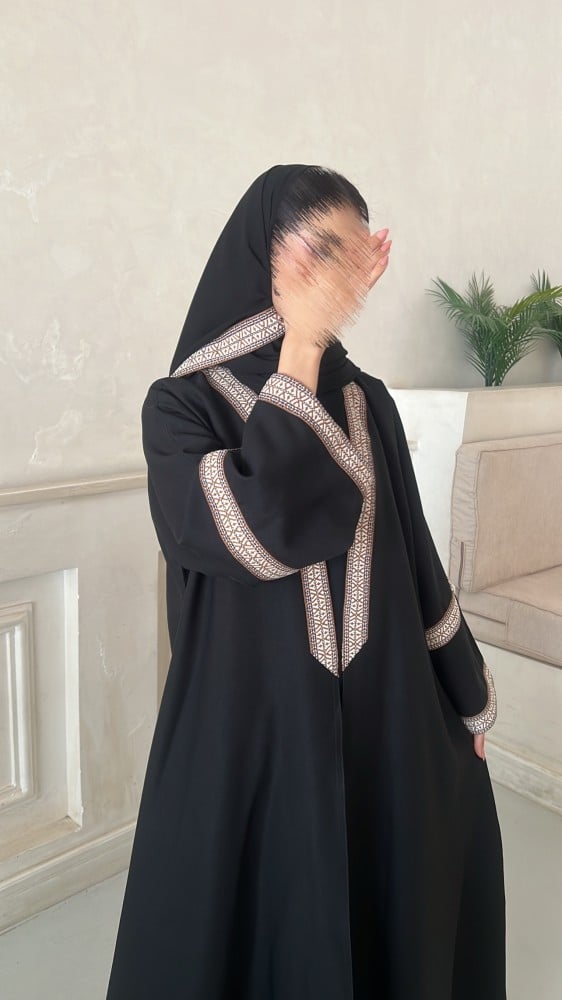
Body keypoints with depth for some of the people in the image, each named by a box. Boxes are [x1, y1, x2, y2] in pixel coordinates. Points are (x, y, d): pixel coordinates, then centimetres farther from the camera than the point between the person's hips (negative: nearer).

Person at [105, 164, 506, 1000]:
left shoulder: (368, 402, 4)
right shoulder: (182, 404, -9)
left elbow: (413, 553, 9)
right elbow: (258, 535, -27)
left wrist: (466, 698, 13)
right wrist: (301, 346, -21)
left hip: (386, 714, 5)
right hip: (253, 724, -4)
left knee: (392, 917, 19)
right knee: (266, 930, 13)